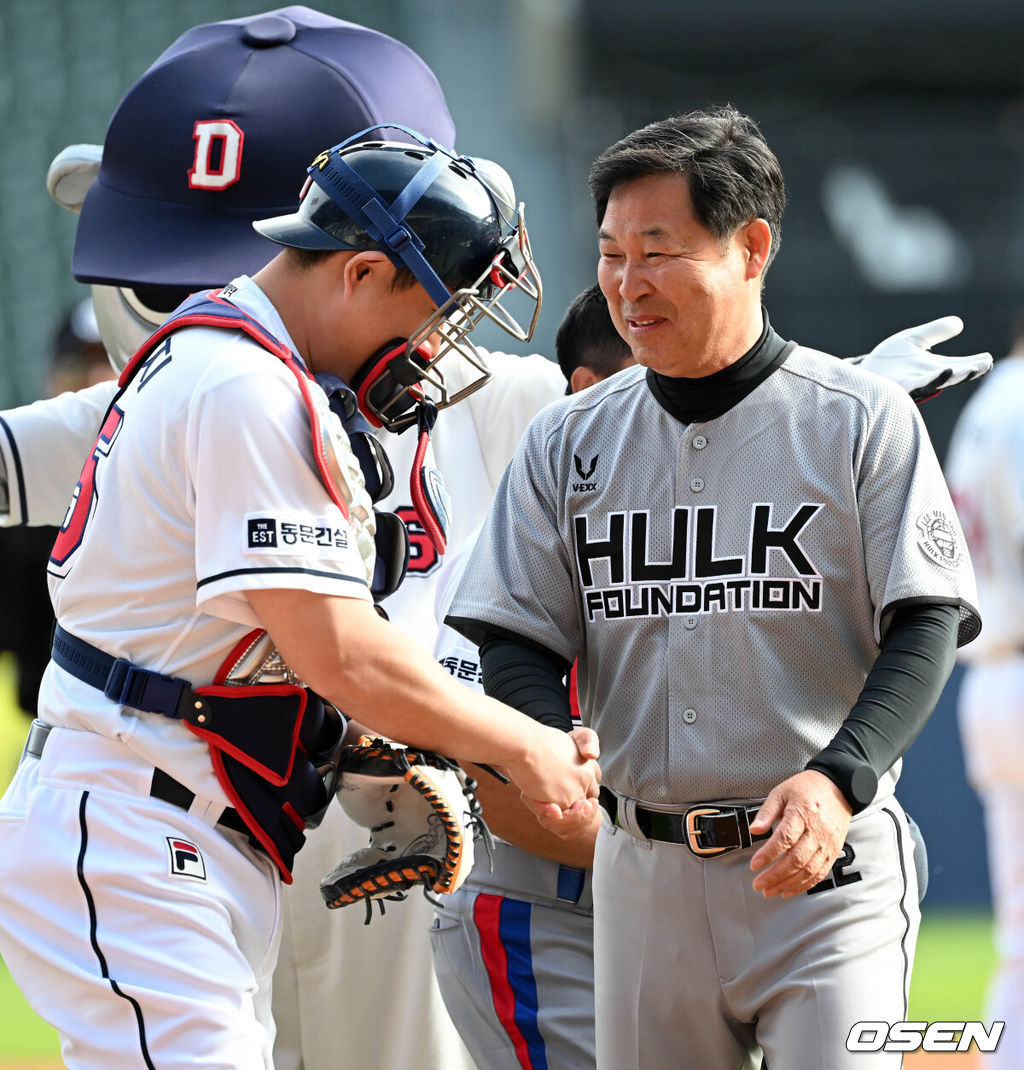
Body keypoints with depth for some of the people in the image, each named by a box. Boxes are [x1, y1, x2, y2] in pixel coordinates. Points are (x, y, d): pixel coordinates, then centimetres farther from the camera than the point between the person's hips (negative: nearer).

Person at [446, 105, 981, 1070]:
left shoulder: (863, 421, -1)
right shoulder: (566, 443, 10)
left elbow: (925, 628, -6)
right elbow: (516, 641, 9)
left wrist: (838, 779, -22)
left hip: (826, 869, -4)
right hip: (642, 871, 4)